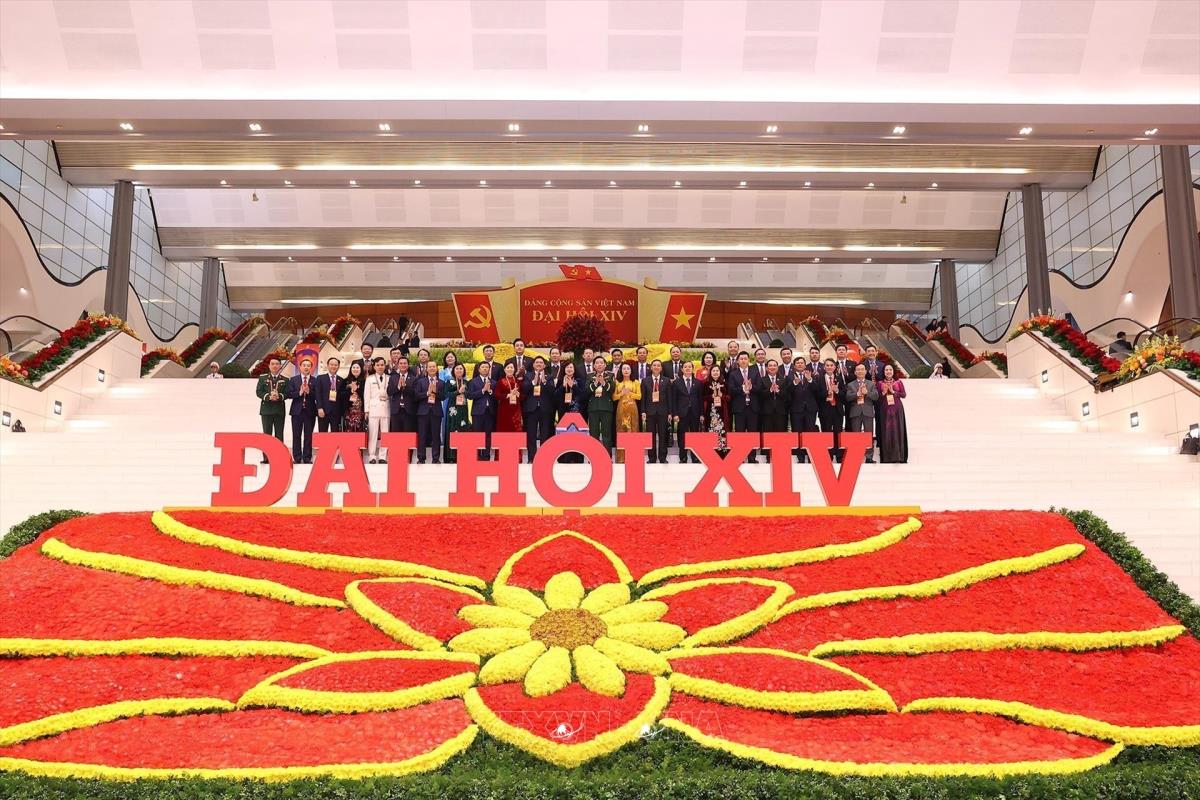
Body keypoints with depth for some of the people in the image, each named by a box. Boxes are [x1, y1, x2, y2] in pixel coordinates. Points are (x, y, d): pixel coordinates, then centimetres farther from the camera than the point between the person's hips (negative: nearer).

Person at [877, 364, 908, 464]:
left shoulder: (899, 382, 6)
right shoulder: (880, 383, 6)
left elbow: (904, 395, -2)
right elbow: (877, 397, 3)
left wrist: (893, 391, -12)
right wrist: (883, 392, -13)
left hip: (897, 409, 0)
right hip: (885, 410, 0)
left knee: (897, 431, 0)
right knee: (886, 432, -1)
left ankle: (898, 456, 5)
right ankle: (887, 458, 3)